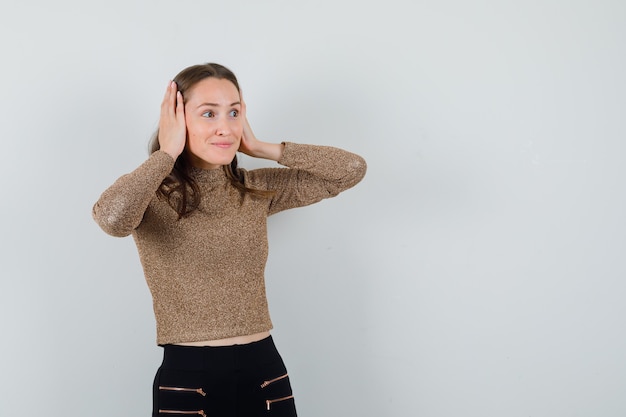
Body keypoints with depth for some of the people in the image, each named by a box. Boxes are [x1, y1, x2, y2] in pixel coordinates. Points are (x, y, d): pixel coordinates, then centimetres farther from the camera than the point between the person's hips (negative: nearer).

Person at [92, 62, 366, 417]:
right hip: (188, 378, -4)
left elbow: (352, 169, 2)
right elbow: (110, 218, -30)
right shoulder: (149, 195, -6)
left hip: (265, 374, 4)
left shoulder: (258, 189, 5)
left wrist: (261, 147, -1)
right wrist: (166, 153, -15)